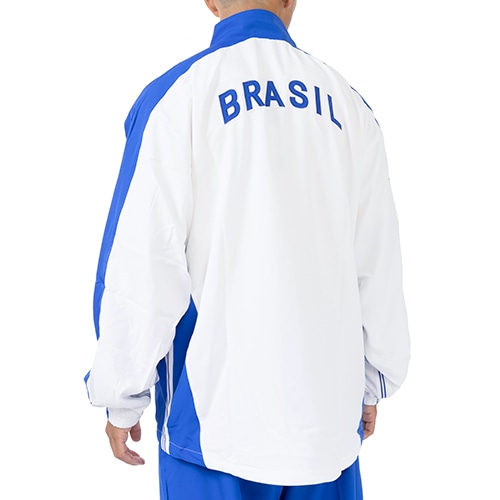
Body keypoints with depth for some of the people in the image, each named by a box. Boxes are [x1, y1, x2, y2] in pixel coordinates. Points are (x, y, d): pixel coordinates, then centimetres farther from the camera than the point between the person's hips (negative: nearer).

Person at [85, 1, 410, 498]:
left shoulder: (173, 95, -6)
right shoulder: (347, 103, 4)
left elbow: (146, 264, -9)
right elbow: (379, 263, 7)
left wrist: (122, 397, 2)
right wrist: (371, 384, 19)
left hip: (217, 412, -3)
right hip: (329, 412, 3)